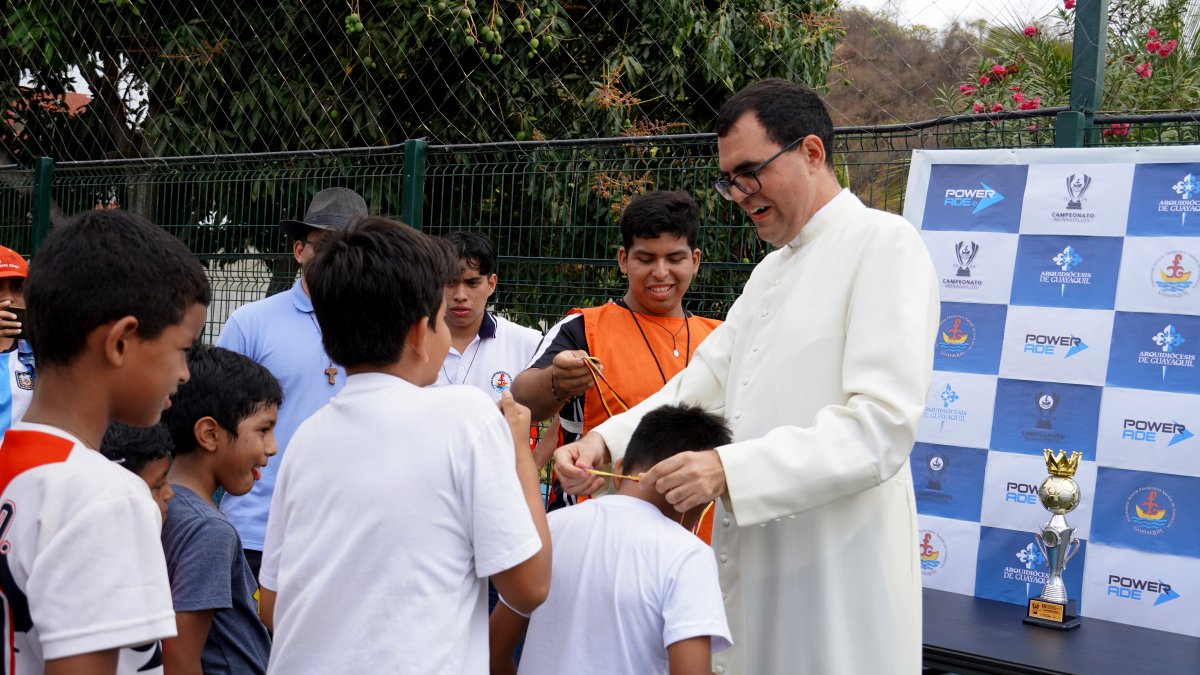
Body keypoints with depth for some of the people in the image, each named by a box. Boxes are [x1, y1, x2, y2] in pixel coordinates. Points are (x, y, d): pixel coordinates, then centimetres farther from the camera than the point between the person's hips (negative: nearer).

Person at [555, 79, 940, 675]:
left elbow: (882, 426, -19)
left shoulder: (884, 244, -8)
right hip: (752, 571, 8)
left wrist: (730, 469, -25)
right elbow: (701, 386, 16)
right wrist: (606, 441, -2)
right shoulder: (769, 272, 21)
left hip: (835, 579, -8)